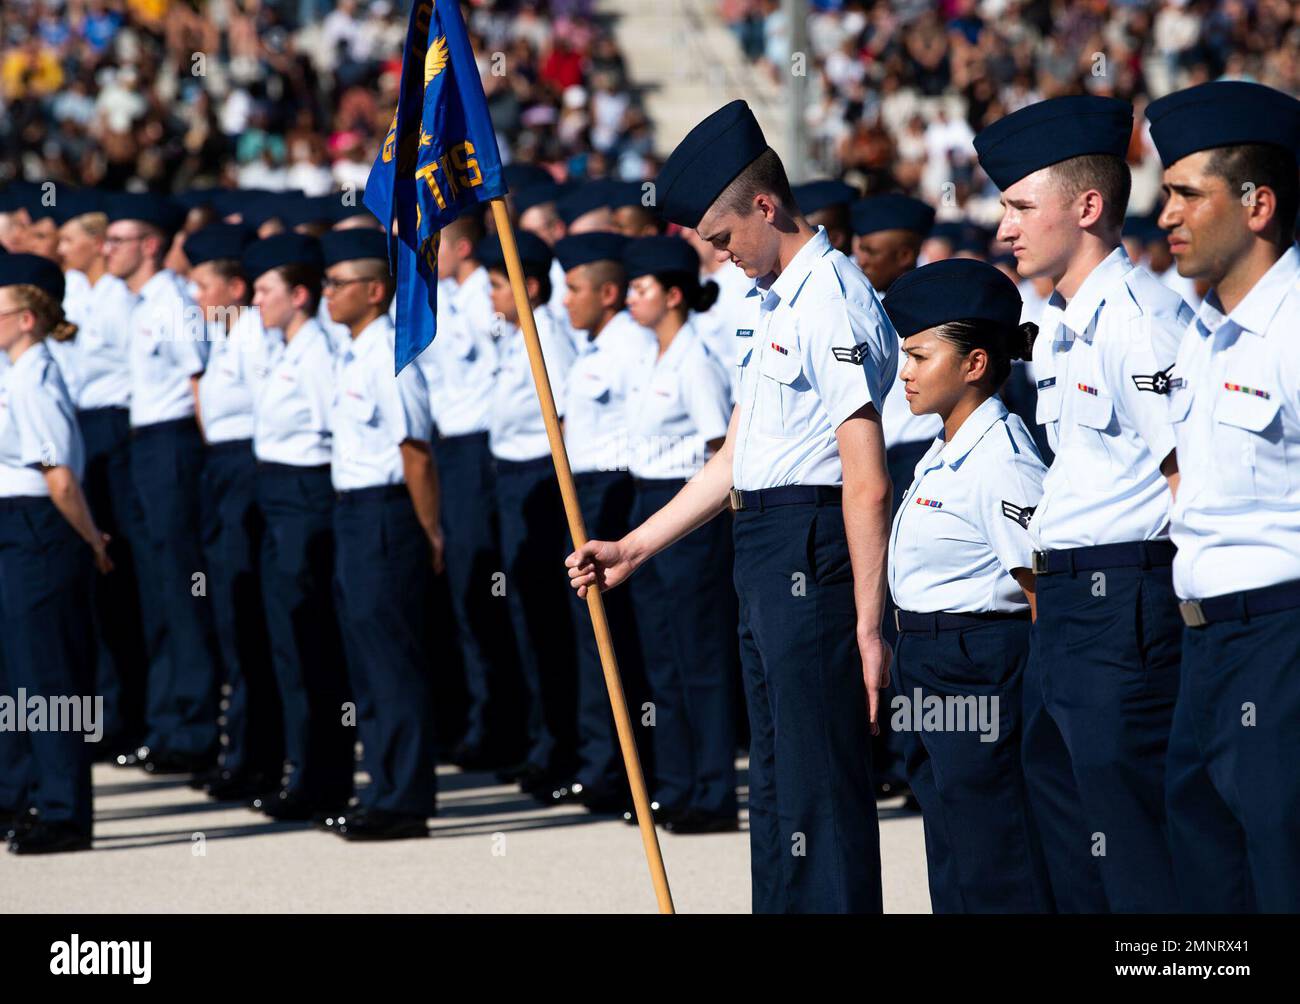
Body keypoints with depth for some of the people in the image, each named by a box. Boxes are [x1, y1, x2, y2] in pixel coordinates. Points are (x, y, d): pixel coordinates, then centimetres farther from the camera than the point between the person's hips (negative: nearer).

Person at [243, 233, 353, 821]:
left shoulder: (317, 353, -15)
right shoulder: (282, 353, 13)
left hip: (307, 500, -10)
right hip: (279, 501, 10)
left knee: (305, 644, -5)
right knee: (289, 639, 14)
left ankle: (318, 783, 1)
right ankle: (308, 770, 21)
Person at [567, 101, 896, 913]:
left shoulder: (833, 305, -16)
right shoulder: (780, 304, 16)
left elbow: (867, 484, -21)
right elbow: (735, 458, 23)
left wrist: (867, 624, -23)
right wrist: (635, 548, 21)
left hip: (813, 549, -10)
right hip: (766, 549, 10)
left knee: (821, 783, -7)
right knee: (776, 782, 16)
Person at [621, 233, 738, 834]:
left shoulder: (695, 362, -14)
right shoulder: (646, 359, 12)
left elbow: (722, 449, -15)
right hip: (647, 506, 9)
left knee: (701, 658, -4)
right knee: (661, 657, 11)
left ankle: (713, 797, 1)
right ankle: (674, 790, 17)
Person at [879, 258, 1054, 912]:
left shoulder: (1001, 459, -18)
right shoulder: (945, 452, 12)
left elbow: (1043, 590, -18)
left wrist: (1034, 703, -17)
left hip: (981, 665, -10)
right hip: (927, 664, 10)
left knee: (995, 869, -5)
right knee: (951, 863, 16)